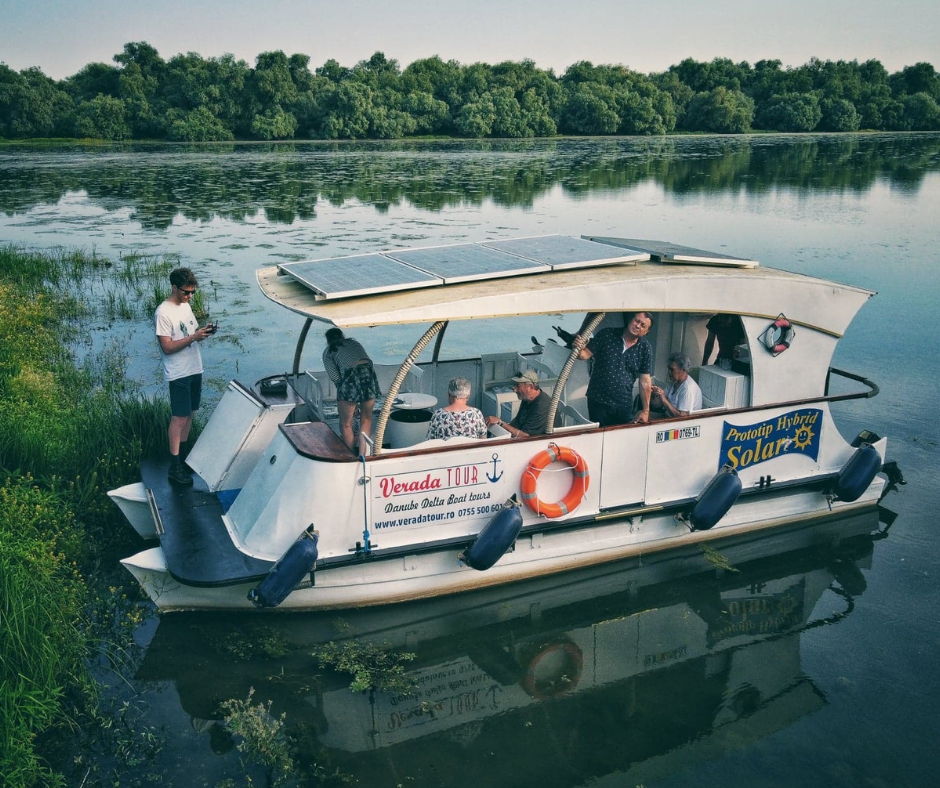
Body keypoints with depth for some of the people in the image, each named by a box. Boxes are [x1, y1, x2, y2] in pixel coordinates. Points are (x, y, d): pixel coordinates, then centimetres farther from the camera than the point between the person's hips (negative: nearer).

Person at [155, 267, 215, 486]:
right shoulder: (163, 313, -17)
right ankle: (175, 466, -3)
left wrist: (203, 331, -4)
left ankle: (184, 451, 29)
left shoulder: (186, 306, 9)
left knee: (189, 414, 15)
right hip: (178, 374, -8)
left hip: (195, 369, 8)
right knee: (179, 417, -7)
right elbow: (167, 347, -20)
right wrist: (194, 337, -26)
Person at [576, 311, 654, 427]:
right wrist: (578, 348, -28)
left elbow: (645, 381, 1)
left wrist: (645, 410, 1)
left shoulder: (645, 348, -1)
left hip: (625, 404, 2)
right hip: (598, 401, -1)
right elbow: (585, 354, -4)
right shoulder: (607, 335, -4)